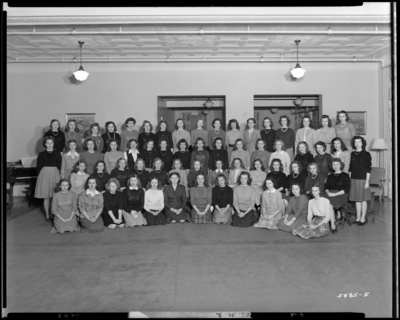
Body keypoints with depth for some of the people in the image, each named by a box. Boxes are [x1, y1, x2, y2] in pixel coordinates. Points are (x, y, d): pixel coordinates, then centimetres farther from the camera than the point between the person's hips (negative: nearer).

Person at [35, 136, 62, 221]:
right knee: (46, 196, 1)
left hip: (55, 175, 1)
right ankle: (47, 215, 11)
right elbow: (38, 167, 5)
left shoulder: (57, 154, 4)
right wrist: (40, 176, -1)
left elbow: (59, 166, 7)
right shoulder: (41, 154, 2)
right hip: (44, 175, 0)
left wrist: (57, 175, 2)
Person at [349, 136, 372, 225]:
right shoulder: (352, 154, 9)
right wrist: (349, 179, 9)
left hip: (362, 179, -4)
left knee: (363, 199, 2)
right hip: (354, 179, 4)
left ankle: (363, 218, 11)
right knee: (356, 199, 9)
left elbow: (368, 169, -7)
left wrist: (367, 181, -11)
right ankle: (358, 217, 18)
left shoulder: (366, 154, -4)